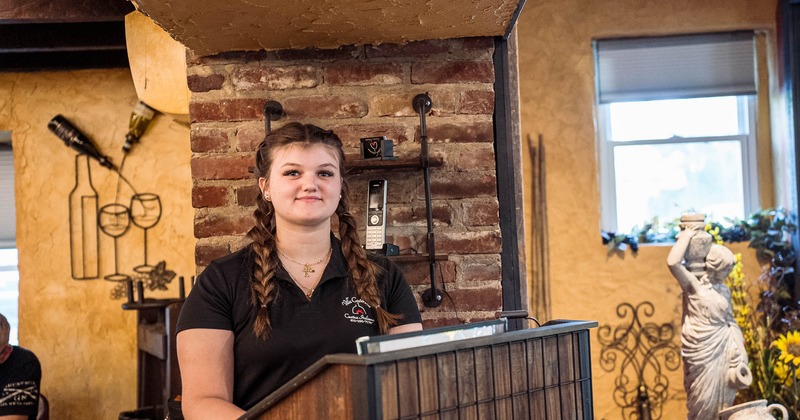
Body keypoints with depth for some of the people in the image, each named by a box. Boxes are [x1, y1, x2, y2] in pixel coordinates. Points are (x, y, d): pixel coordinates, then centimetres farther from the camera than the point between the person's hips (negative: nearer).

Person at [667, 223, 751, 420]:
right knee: (703, 398, 0)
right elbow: (672, 262, -22)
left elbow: (730, 319, 17)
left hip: (722, 347, 5)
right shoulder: (692, 284, -6)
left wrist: (737, 349, 10)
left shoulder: (724, 290, 10)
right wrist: (687, 235, -13)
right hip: (701, 349, -5)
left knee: (722, 399, 8)